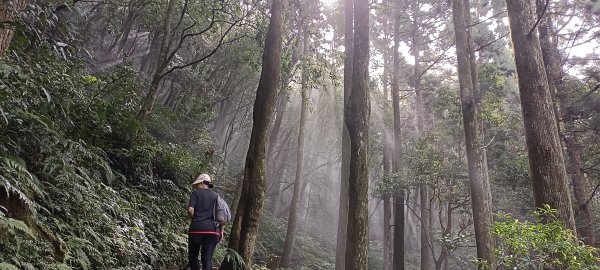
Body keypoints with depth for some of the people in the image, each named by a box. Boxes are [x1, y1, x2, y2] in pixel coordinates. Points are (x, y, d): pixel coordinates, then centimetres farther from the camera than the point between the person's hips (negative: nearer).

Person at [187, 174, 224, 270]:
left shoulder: (195, 193, 4)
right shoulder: (216, 196, 15)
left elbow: (190, 210, -9)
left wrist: (194, 219, 10)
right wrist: (221, 231, 11)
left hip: (197, 228, -3)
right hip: (212, 229, 3)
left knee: (193, 256, 13)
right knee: (207, 258, 4)